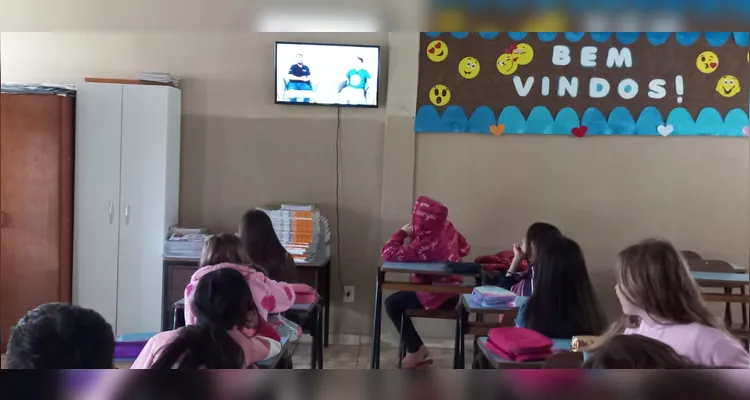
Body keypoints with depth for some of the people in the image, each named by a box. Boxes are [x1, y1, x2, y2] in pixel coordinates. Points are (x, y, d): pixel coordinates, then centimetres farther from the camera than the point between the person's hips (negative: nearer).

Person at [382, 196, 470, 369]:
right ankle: (417, 350, 22)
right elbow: (465, 248, 12)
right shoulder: (447, 228, -4)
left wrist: (402, 232, -17)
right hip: (451, 291, 9)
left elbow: (389, 254, -31)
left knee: (392, 304, 2)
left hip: (438, 296, -9)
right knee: (398, 301, 20)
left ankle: (417, 351, 9)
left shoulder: (422, 244, -28)